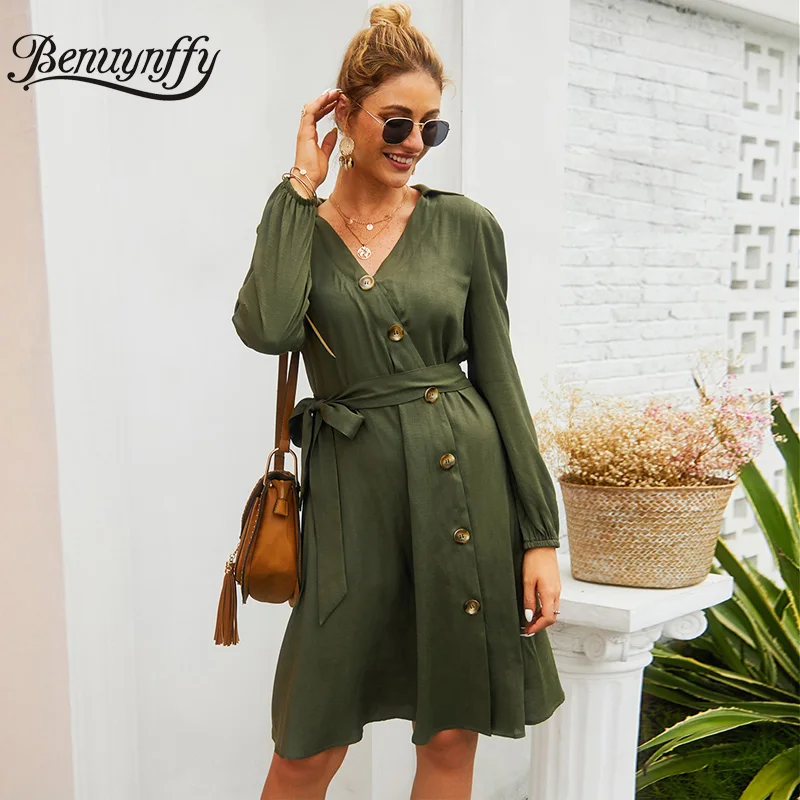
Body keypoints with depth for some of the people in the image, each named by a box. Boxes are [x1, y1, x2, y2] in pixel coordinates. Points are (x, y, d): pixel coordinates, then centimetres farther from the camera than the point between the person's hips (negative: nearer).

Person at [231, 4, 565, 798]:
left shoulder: (466, 224, 3)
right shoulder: (295, 226, 4)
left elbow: (498, 375, 3)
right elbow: (268, 330, -18)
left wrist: (540, 533, -1)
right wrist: (300, 186, -8)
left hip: (466, 486, 1)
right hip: (353, 494, 0)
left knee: (451, 736, 11)